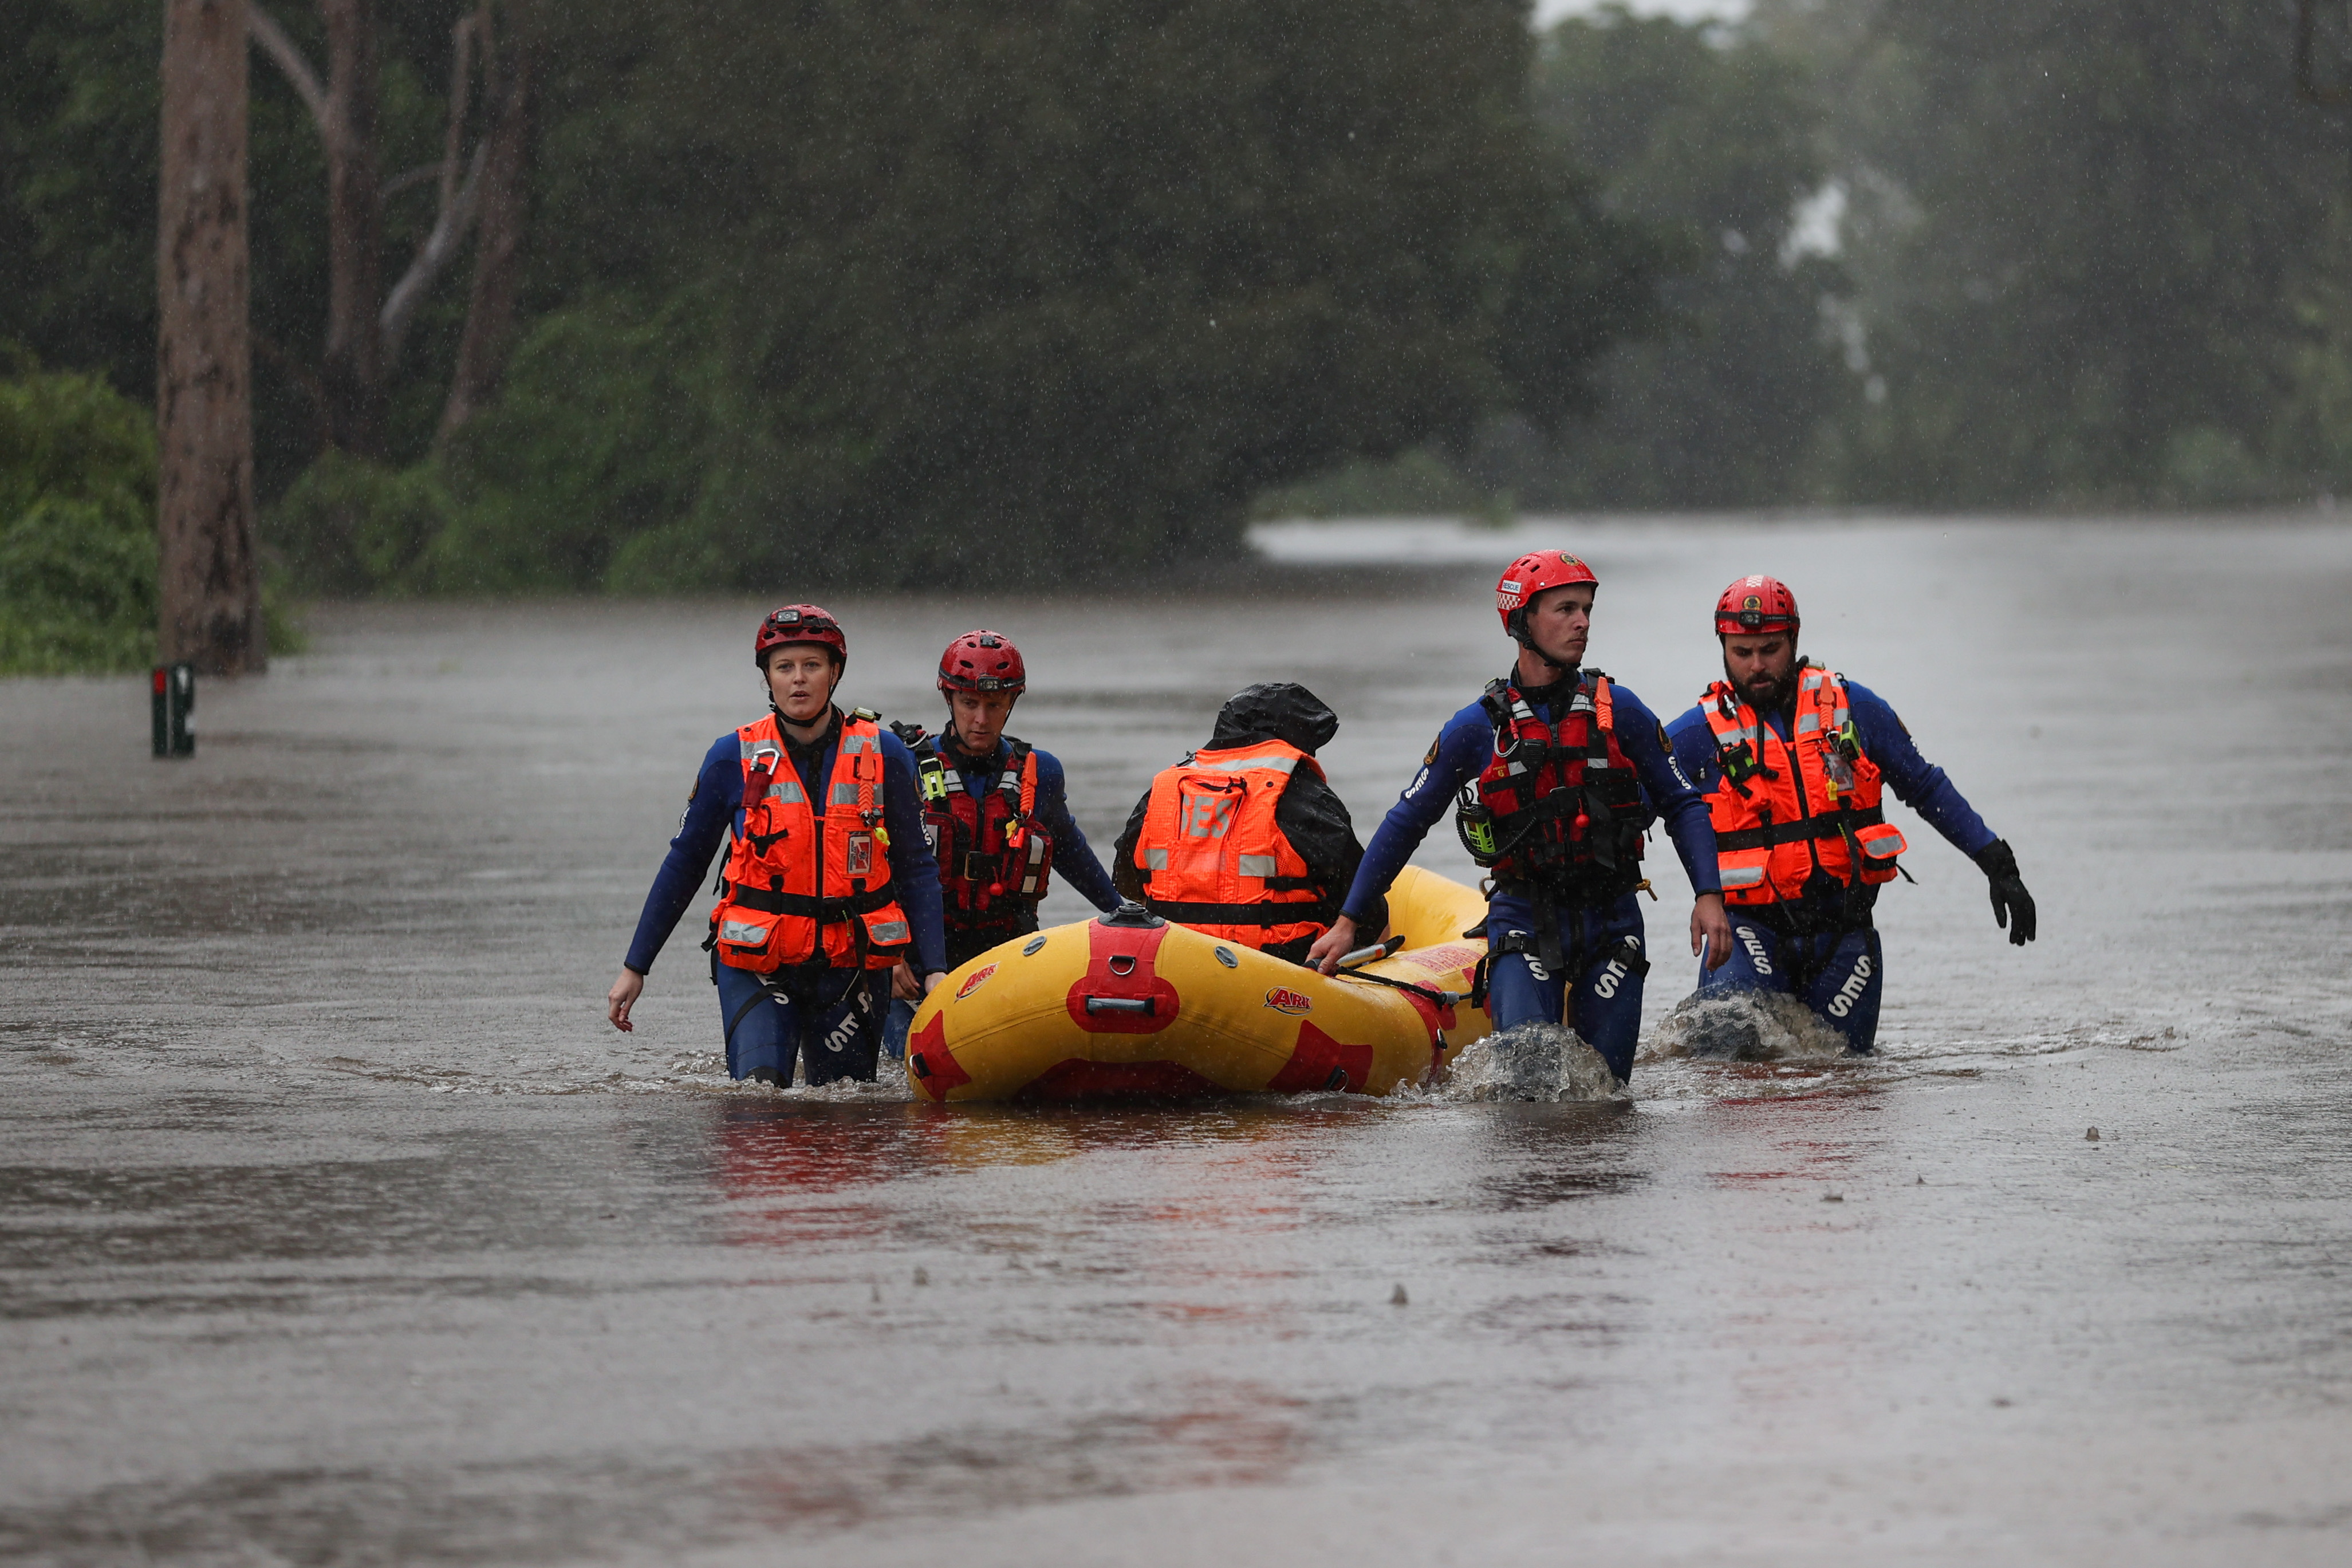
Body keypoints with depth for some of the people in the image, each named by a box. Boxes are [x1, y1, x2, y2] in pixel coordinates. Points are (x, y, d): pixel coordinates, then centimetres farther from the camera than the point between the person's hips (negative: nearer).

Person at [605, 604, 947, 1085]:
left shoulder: (882, 754, 1)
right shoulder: (735, 757, -1)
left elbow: (915, 869, 5)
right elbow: (685, 864, 8)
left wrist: (934, 971, -5)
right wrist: (635, 968, 8)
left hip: (851, 969, 1)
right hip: (756, 966, -1)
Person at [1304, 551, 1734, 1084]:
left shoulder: (1618, 712, 1)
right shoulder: (1477, 729, -1)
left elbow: (1682, 805, 8)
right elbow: (1406, 822, 8)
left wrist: (1708, 896, -7)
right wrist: (1348, 923, 6)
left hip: (1609, 919, 1)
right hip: (1523, 918, -1)